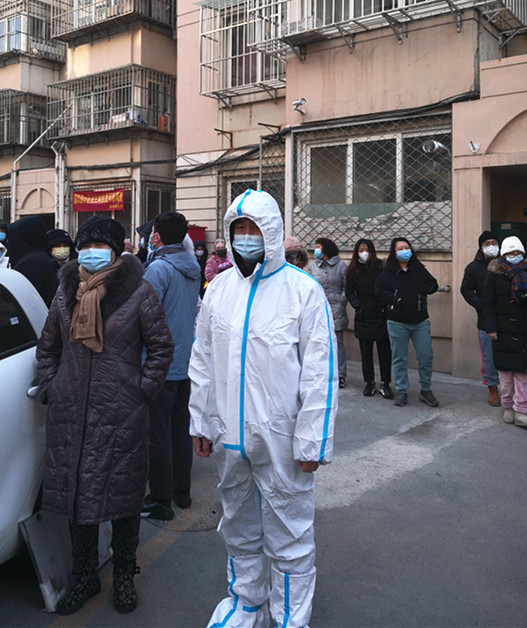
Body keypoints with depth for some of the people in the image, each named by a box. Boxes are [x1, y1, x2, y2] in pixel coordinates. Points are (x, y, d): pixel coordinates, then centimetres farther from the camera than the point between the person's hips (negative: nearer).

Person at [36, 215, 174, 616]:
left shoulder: (138, 292, -5)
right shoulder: (66, 292, 8)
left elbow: (161, 346, -2)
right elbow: (48, 346, 18)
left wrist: (142, 390, -7)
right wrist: (50, 388, 8)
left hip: (122, 416, -4)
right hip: (70, 414, 4)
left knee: (122, 493, 8)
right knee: (75, 492, 12)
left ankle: (124, 575, 28)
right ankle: (85, 576, 31)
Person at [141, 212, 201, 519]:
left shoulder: (158, 268, -16)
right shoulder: (192, 265, 7)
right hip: (186, 362, 8)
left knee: (158, 433, 1)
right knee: (181, 428, 17)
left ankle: (161, 500, 10)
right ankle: (182, 490, 28)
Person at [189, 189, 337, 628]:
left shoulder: (303, 290, -9)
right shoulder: (219, 288, 6)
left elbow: (319, 372, -11)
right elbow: (203, 361, 12)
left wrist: (312, 441, -13)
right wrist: (201, 422, 10)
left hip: (281, 438, -5)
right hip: (229, 436, 5)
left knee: (288, 536, 7)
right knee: (239, 528, 21)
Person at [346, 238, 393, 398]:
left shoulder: (381, 267, -2)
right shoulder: (353, 270, 5)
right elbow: (349, 292, 7)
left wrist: (385, 306, -10)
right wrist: (358, 306, -6)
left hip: (381, 315, -2)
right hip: (363, 317, 2)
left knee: (384, 351, 1)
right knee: (366, 352, 8)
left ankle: (385, 384, 10)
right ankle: (369, 382, 19)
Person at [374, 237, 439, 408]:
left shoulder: (419, 270, 8)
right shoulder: (387, 272, 0)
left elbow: (433, 285, 13)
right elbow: (377, 290, -2)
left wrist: (423, 289, -10)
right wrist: (393, 299, -16)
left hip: (420, 321, 2)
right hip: (397, 322, -2)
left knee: (426, 356, 1)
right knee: (399, 358, 5)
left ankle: (426, 390, 17)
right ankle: (401, 391, 17)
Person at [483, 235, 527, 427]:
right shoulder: (494, 275, 0)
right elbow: (488, 303, -2)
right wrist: (491, 328, -9)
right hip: (503, 330, -2)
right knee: (505, 370, 4)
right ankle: (508, 407, 16)